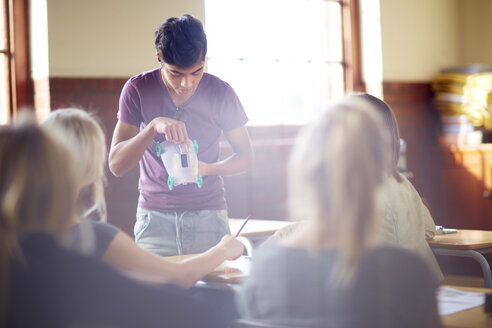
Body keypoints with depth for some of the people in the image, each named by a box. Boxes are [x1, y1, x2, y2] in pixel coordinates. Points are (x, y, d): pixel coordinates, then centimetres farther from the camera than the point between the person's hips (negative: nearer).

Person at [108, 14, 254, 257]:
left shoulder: (220, 93, -2)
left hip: (209, 217, 0)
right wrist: (153, 127, -23)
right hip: (155, 217, 0)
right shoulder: (138, 90, -3)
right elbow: (116, 165, -7)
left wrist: (207, 169, -11)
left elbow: (245, 156, 8)